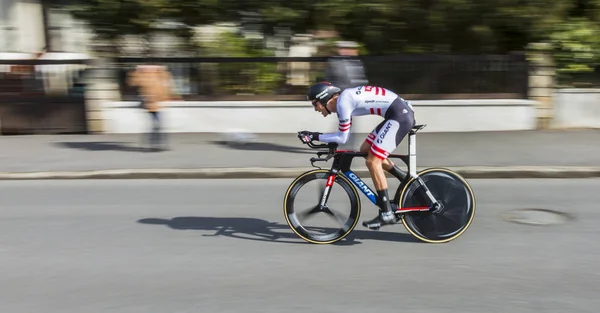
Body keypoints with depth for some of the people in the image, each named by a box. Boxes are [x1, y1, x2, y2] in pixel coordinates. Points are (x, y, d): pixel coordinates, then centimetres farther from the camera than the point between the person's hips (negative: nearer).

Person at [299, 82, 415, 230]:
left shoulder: (342, 102, -14)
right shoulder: (344, 98, 14)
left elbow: (342, 138, -10)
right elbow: (342, 135, 19)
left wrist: (315, 136, -5)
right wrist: (315, 135, 13)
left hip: (400, 115, -10)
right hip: (401, 113, 10)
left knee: (372, 161, -9)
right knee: (365, 150, 16)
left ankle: (387, 214, -3)